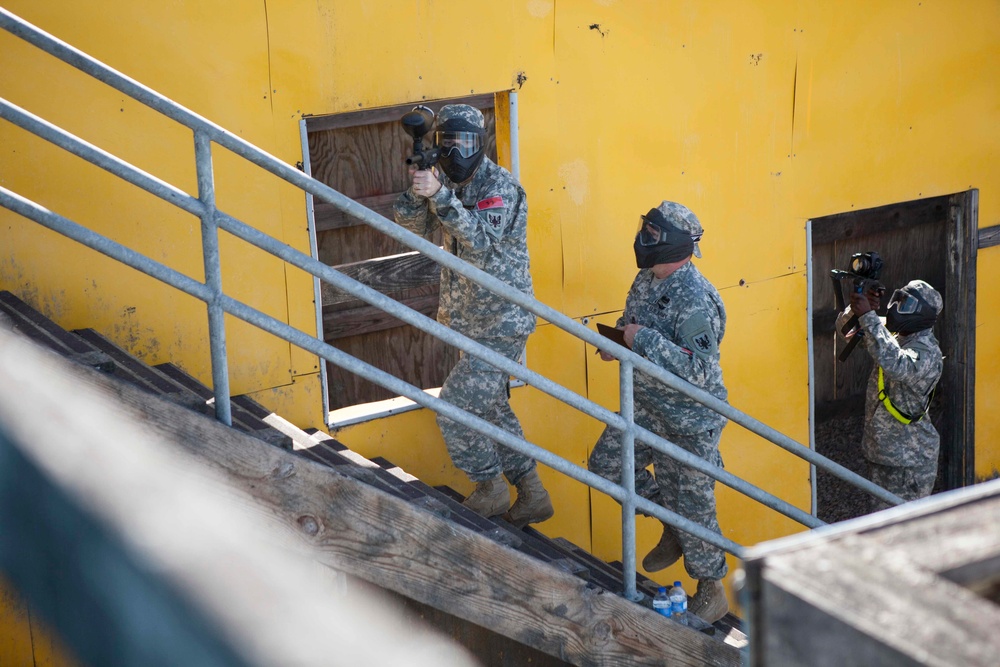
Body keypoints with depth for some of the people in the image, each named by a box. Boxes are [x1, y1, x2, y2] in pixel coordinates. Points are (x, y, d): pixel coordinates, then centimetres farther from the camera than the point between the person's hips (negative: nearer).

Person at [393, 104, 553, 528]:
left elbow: (481, 238, -30)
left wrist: (440, 196, -39)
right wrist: (417, 191, -22)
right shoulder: (450, 184, 7)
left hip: (500, 325, -9)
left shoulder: (501, 186, -16)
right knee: (491, 407, 16)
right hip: (470, 325, 9)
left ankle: (490, 489, 9)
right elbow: (411, 226, -3)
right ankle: (532, 496, 27)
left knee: (456, 408, -10)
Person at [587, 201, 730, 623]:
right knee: (607, 465, 14)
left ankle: (712, 593, 21)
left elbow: (699, 369, -31)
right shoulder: (646, 280, 2)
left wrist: (645, 339, -30)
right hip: (648, 405, 9)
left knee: (691, 504, 2)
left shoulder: (696, 299, -26)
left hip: (689, 419, -9)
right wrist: (617, 342, -2)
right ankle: (673, 529, 32)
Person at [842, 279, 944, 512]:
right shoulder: (891, 335, 4)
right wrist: (858, 308, -15)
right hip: (879, 451, 9)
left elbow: (895, 364, -42)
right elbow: (845, 327, 9)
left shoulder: (926, 352, -21)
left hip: (909, 460, -9)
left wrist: (868, 316, -40)